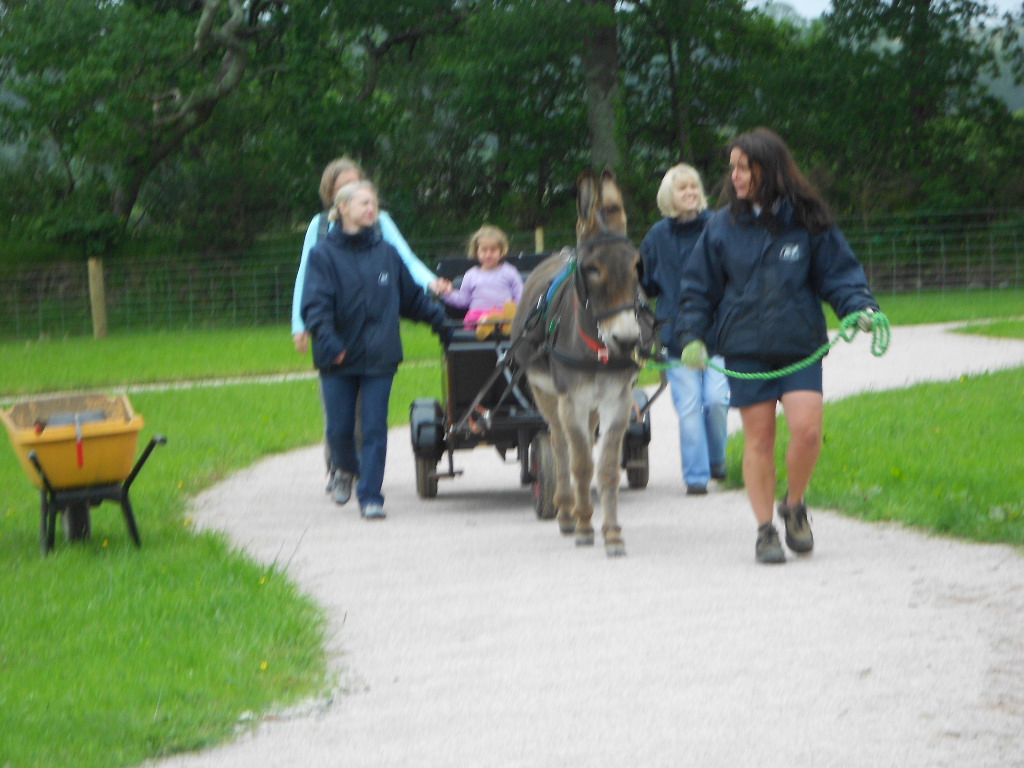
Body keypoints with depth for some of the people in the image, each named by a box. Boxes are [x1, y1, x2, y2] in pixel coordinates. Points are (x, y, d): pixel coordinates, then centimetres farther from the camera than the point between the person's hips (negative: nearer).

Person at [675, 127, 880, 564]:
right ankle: (765, 529, 12)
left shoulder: (808, 222, 1)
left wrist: (861, 308, -14)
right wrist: (692, 336, -2)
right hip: (745, 351, 1)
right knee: (759, 438, 1)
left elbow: (839, 274, 4)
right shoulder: (723, 227, 4)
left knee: (807, 429, -14)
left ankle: (794, 505, 13)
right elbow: (698, 287, 9)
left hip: (800, 347, -1)